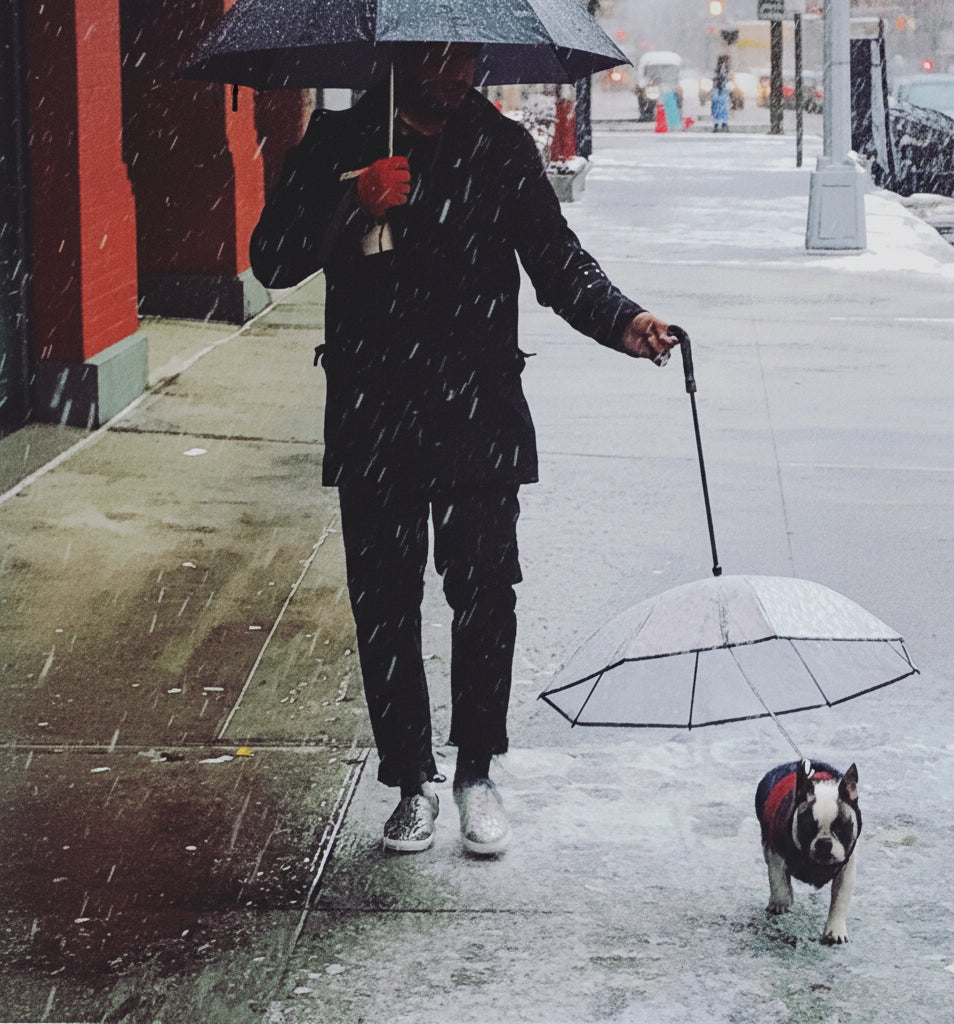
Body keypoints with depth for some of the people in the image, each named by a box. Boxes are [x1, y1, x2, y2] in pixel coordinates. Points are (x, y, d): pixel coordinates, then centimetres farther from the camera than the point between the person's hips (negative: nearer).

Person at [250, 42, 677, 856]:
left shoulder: (502, 148, 6)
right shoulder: (339, 143, 2)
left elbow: (557, 260, 2)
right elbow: (272, 262, -3)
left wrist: (621, 321, -17)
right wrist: (351, 206, -20)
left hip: (480, 415, 0)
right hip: (373, 421, 0)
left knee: (484, 598, 1)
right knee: (385, 606, 5)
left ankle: (477, 773, 18)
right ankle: (413, 783, 18)